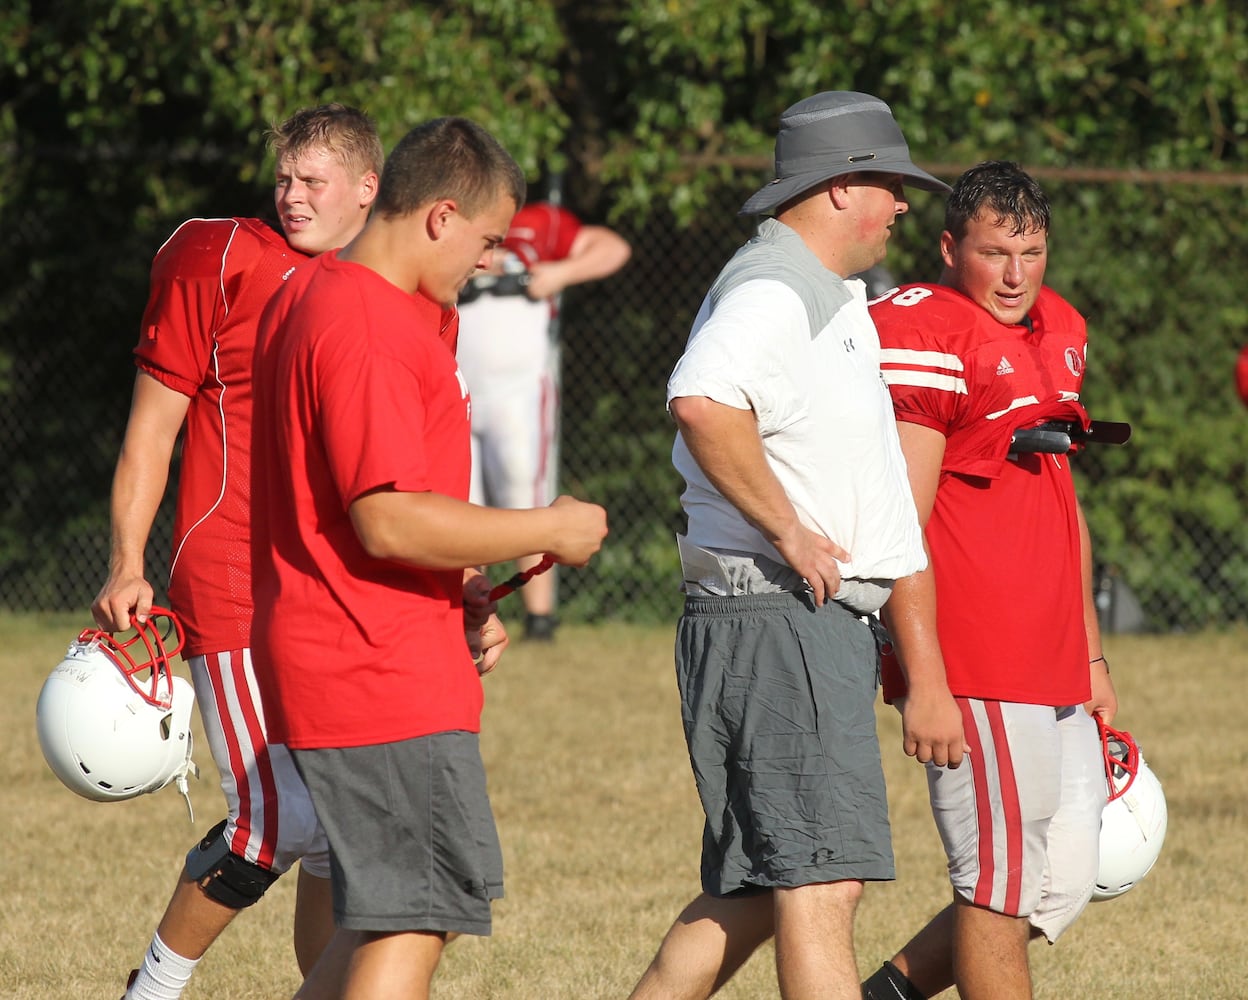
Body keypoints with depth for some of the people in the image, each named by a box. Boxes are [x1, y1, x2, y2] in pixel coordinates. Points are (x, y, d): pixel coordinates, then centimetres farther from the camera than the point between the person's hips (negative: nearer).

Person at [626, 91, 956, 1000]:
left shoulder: (827, 296, 20)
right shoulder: (773, 291, -14)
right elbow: (702, 403, -34)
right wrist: (789, 531, -25)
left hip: (825, 623, 10)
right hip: (779, 622, -10)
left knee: (756, 891, 12)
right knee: (822, 886, -14)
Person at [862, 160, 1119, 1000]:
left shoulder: (1059, 332, 16)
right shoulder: (925, 338, -11)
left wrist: (1091, 654, 25)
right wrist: (924, 682, -19)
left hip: (1051, 664, 9)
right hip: (975, 667, -9)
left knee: (1065, 884, 10)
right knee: (1003, 883, -4)